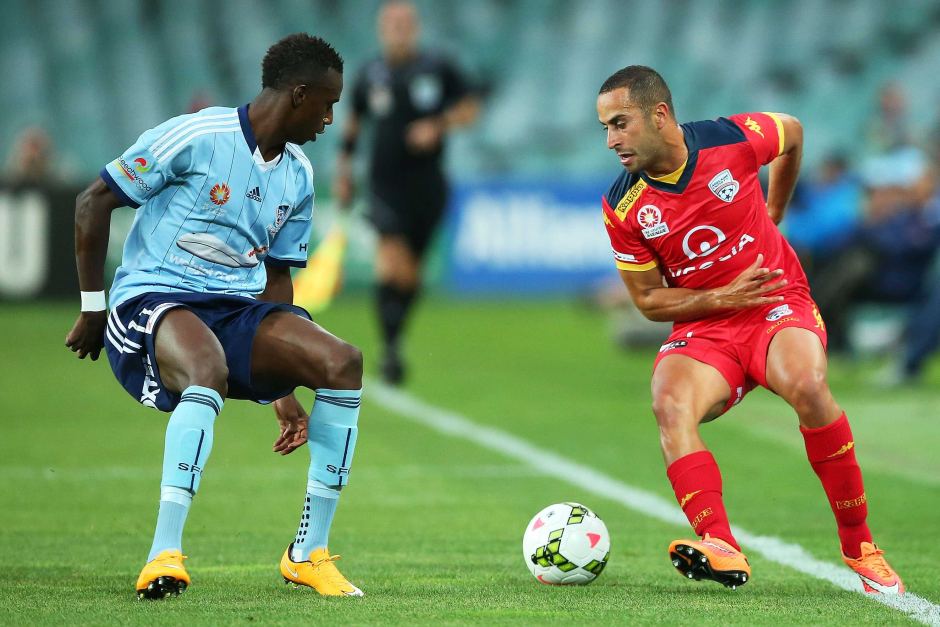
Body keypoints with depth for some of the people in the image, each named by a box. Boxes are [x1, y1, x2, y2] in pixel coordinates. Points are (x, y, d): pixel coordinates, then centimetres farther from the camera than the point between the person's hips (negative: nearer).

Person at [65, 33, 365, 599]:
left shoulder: (299, 177, 13)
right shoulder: (196, 137, -9)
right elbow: (93, 202, -4)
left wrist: (283, 389, 15)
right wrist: (93, 308, -3)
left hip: (238, 309, 7)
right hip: (154, 299, -7)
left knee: (342, 362, -17)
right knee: (208, 373, -40)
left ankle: (309, 554, -9)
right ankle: (165, 555, -38)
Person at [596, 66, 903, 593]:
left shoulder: (734, 139, -11)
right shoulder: (623, 208, -7)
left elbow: (794, 134, 13)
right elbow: (649, 299, 2)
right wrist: (723, 297, -13)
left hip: (780, 305, -1)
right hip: (702, 328, 1)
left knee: (807, 387, -32)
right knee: (670, 404, -31)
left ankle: (859, 546, -18)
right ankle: (722, 549, -44)